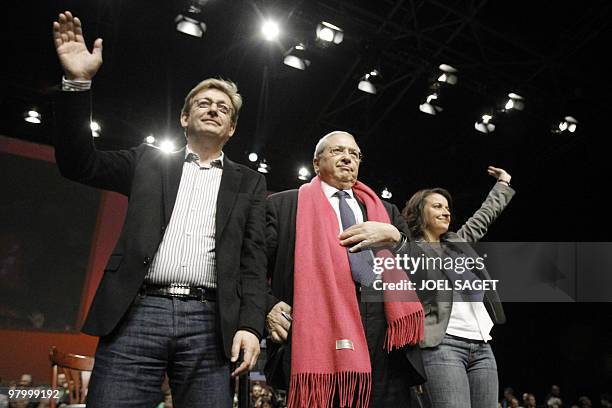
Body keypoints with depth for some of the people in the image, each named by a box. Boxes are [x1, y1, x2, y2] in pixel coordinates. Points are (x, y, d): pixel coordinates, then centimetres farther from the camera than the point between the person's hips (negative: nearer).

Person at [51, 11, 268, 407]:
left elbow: (253, 260, 8)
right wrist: (78, 82, 0)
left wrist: (251, 324, -5)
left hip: (208, 322, 0)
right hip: (137, 313, 0)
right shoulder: (150, 162, 18)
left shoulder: (249, 183, 15)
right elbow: (80, 163, 10)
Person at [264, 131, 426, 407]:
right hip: (317, 341, -3)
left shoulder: (385, 212, 25)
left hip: (387, 342, 4)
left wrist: (394, 238, 2)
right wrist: (268, 307, -7)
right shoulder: (284, 205, 14)